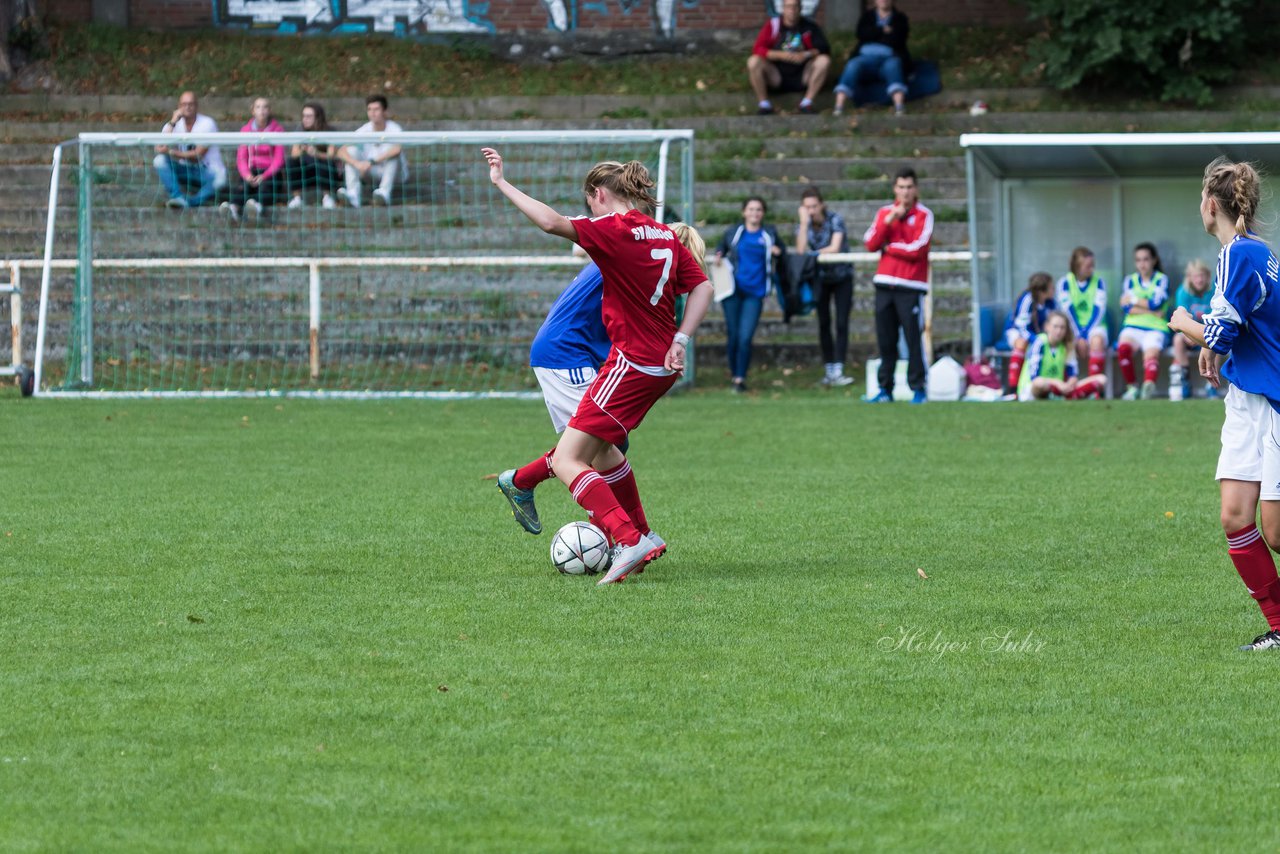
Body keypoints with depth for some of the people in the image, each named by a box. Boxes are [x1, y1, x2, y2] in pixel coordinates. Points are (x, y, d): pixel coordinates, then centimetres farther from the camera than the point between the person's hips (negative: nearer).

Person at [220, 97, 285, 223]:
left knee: (265, 186, -37)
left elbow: (278, 159, -2)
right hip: (252, 172, 2)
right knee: (243, 186, -33)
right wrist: (247, 175, -16)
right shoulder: (246, 130, 11)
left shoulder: (277, 130, 5)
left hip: (270, 173, -2)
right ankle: (233, 207, -64)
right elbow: (241, 157, 5)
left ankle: (258, 206, -71)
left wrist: (264, 176, -19)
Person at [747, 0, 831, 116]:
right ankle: (763, 102, -20)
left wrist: (806, 55, -25)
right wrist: (780, 55, -24)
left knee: (824, 60, -23)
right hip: (776, 76, 0)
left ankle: (808, 101, -20)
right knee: (753, 61, -25)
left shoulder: (809, 26, -1)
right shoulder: (772, 25, -3)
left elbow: (824, 49, -7)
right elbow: (757, 50, -10)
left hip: (802, 77, 1)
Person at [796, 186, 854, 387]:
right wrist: (804, 223, -25)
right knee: (824, 323, 5)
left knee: (841, 323, -12)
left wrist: (812, 254, -19)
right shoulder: (804, 224, -7)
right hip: (820, 278, 4)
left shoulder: (835, 220, -17)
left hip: (841, 276, -4)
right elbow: (800, 250, -22)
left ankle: (838, 371, -18)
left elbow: (835, 248, -26)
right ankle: (828, 370, 12)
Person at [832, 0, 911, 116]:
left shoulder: (900, 19, 16)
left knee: (892, 64, -38)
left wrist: (874, 35, 3)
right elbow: (861, 34, 2)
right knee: (853, 65, -32)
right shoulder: (867, 16, 22)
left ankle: (899, 106, -62)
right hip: (867, 56, 1)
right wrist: (883, 30, -1)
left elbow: (896, 40, -2)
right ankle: (839, 106, -50)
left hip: (889, 57, -1)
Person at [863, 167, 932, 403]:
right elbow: (870, 244, 2)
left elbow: (916, 249, -10)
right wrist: (889, 221, -9)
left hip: (910, 286, -4)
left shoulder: (924, 215, 0)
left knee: (913, 338, -9)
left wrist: (889, 247, 1)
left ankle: (918, 389, -5)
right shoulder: (884, 213, 13)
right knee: (885, 340, 5)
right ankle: (885, 389, 10)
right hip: (885, 284, 4)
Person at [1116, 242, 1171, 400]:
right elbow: (1126, 308, 2)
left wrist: (1133, 300, 2)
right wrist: (1151, 311, -7)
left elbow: (1156, 303, -6)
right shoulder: (1131, 280, 16)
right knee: (1123, 347, -31)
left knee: (1151, 352, -33)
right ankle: (1131, 387, -22)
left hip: (1155, 328, -2)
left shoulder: (1161, 280, 9)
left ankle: (1149, 384, -60)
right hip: (1133, 326, 2)